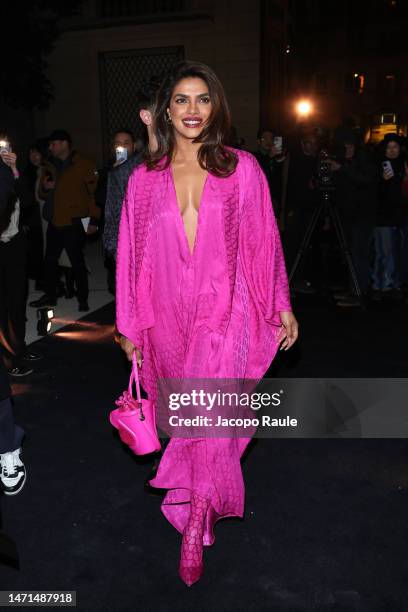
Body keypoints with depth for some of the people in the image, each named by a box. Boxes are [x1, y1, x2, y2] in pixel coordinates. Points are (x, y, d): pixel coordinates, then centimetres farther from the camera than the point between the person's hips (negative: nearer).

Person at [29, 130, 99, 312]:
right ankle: (50, 295, 27)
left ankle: (83, 299, 15)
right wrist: (45, 188, -3)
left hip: (74, 223, -6)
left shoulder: (84, 165, -5)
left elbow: (94, 192, -9)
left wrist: (93, 220, -14)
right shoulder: (50, 166, 14)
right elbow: (42, 195, 21)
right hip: (54, 223, 6)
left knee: (77, 262, 1)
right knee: (50, 260, 12)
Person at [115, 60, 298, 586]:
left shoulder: (241, 169, 0)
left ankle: (195, 525, 8)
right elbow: (132, 255, 6)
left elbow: (262, 242, 3)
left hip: (224, 313, -2)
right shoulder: (144, 179, 4)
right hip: (167, 317, 3)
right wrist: (129, 325, 7)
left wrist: (281, 306, 3)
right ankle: (202, 506, 39)